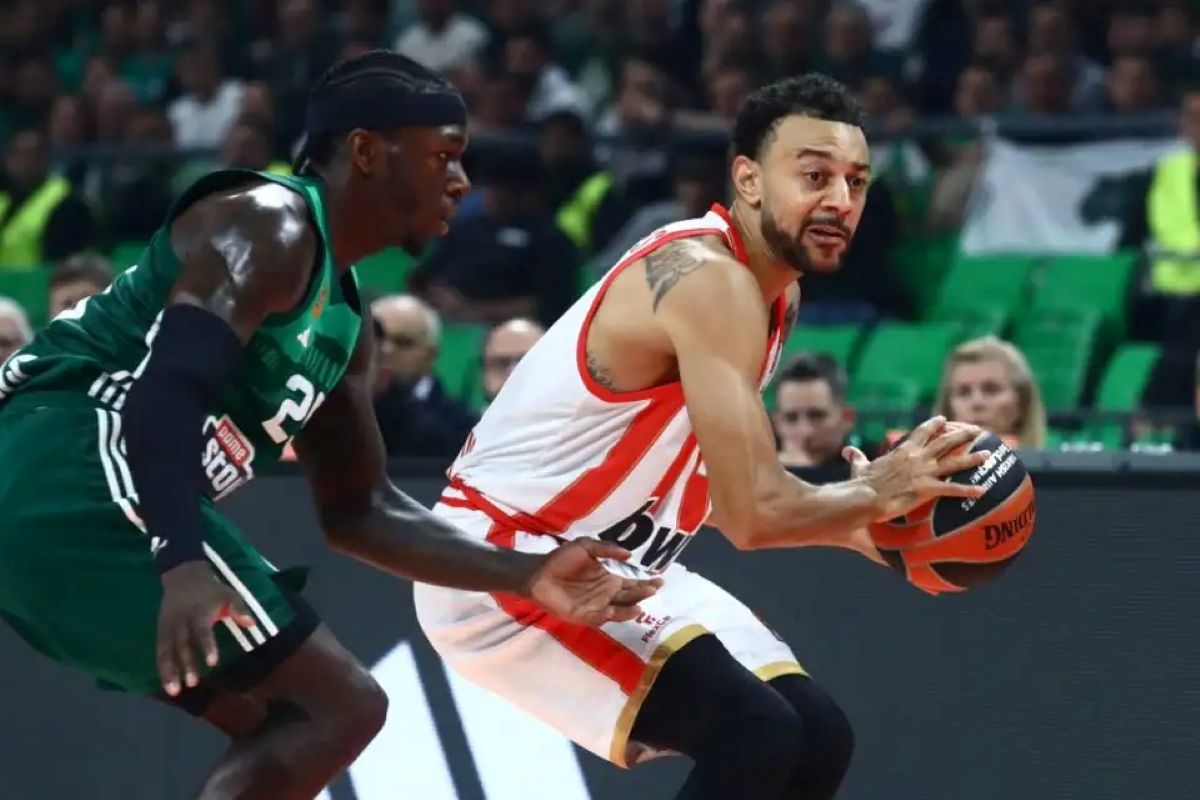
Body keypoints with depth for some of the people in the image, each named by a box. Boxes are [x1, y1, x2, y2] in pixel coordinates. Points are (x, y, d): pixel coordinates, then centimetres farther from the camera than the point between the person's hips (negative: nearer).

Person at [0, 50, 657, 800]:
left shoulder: (344, 316, 22)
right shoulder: (267, 225, -8)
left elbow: (358, 510, 27)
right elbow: (169, 386, -22)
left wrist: (526, 577, 18)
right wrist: (182, 564, -35)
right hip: (75, 467, -10)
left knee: (294, 718, 17)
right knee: (337, 708, -9)